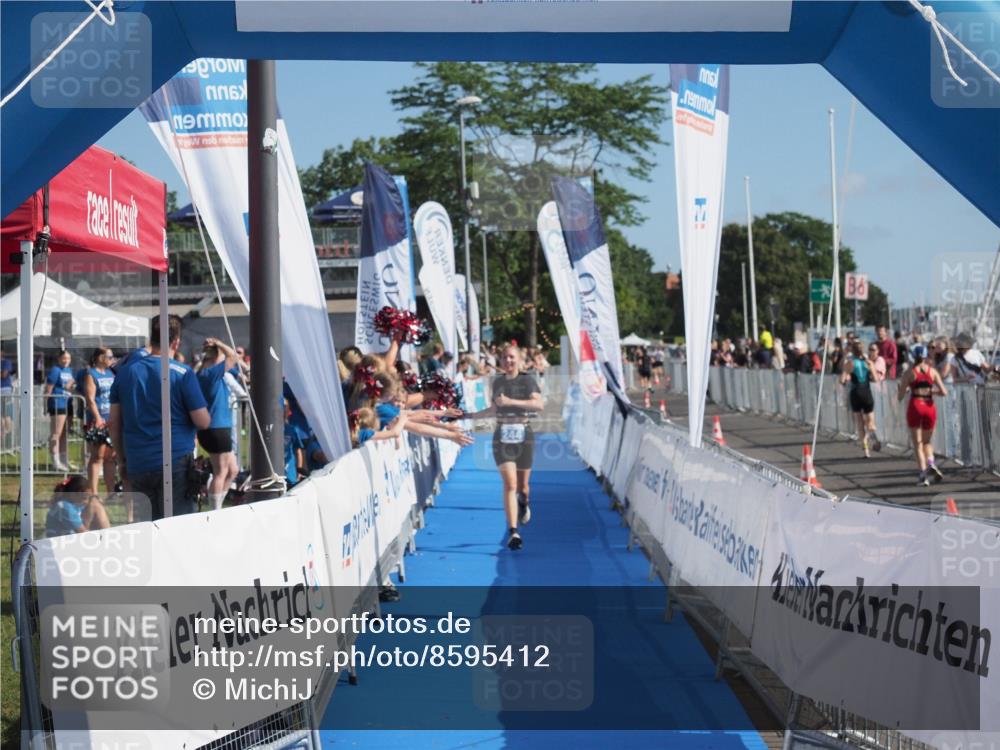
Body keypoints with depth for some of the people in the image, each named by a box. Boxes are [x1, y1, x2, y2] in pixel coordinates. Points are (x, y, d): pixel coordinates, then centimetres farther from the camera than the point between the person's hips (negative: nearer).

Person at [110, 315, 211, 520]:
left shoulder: (125, 373, 7)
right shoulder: (182, 373, -7)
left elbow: (115, 424, 11)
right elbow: (203, 422, -7)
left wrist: (122, 460, 20)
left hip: (137, 466, 5)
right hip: (175, 464, -4)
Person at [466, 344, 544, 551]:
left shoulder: (527, 380, -2)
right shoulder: (498, 382, 9)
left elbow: (539, 404, -18)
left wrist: (512, 401, -24)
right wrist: (471, 415, 21)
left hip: (523, 435, -1)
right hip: (502, 436, 1)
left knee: (522, 485, 7)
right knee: (510, 483, -12)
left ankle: (524, 503, 46)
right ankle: (513, 532, -14)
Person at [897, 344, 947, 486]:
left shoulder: (909, 373, -2)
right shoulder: (932, 371, 4)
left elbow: (900, 396, -3)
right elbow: (944, 392, -2)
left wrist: (905, 389, 18)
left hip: (915, 407, -2)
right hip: (929, 407, 2)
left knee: (918, 443, 3)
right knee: (927, 441, 18)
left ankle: (923, 474, -9)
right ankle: (931, 463, -9)